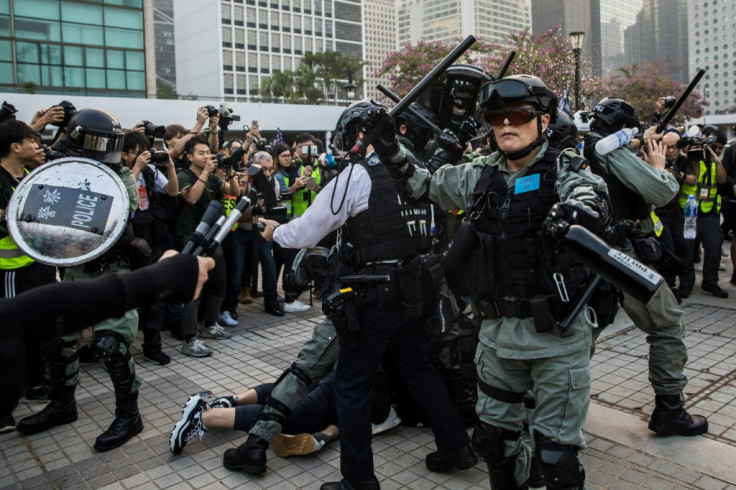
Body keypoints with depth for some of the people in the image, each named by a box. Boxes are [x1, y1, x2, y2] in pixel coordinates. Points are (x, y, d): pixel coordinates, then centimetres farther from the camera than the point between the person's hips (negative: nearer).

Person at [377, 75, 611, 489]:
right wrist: (388, 147, 2)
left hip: (557, 335, -4)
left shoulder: (564, 174, -8)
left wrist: (573, 210, -52)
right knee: (493, 438, 20)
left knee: (557, 453, 6)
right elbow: (423, 184, 15)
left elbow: (593, 201, -30)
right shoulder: (480, 177, 5)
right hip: (497, 330, 5)